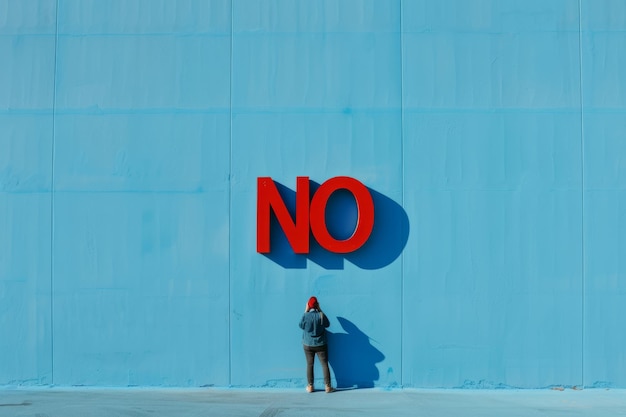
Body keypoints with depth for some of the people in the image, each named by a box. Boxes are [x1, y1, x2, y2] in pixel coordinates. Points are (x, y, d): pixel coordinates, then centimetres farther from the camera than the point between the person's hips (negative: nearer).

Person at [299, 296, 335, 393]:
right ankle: (328, 386, 3)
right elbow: (327, 324, 6)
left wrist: (306, 311, 2)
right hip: (321, 345, -1)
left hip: (308, 345, 1)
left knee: (309, 365, 10)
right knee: (325, 364, 4)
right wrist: (320, 310, 3)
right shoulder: (321, 315, -13)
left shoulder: (305, 315, -13)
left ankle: (310, 386, 12)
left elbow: (301, 325, 5)